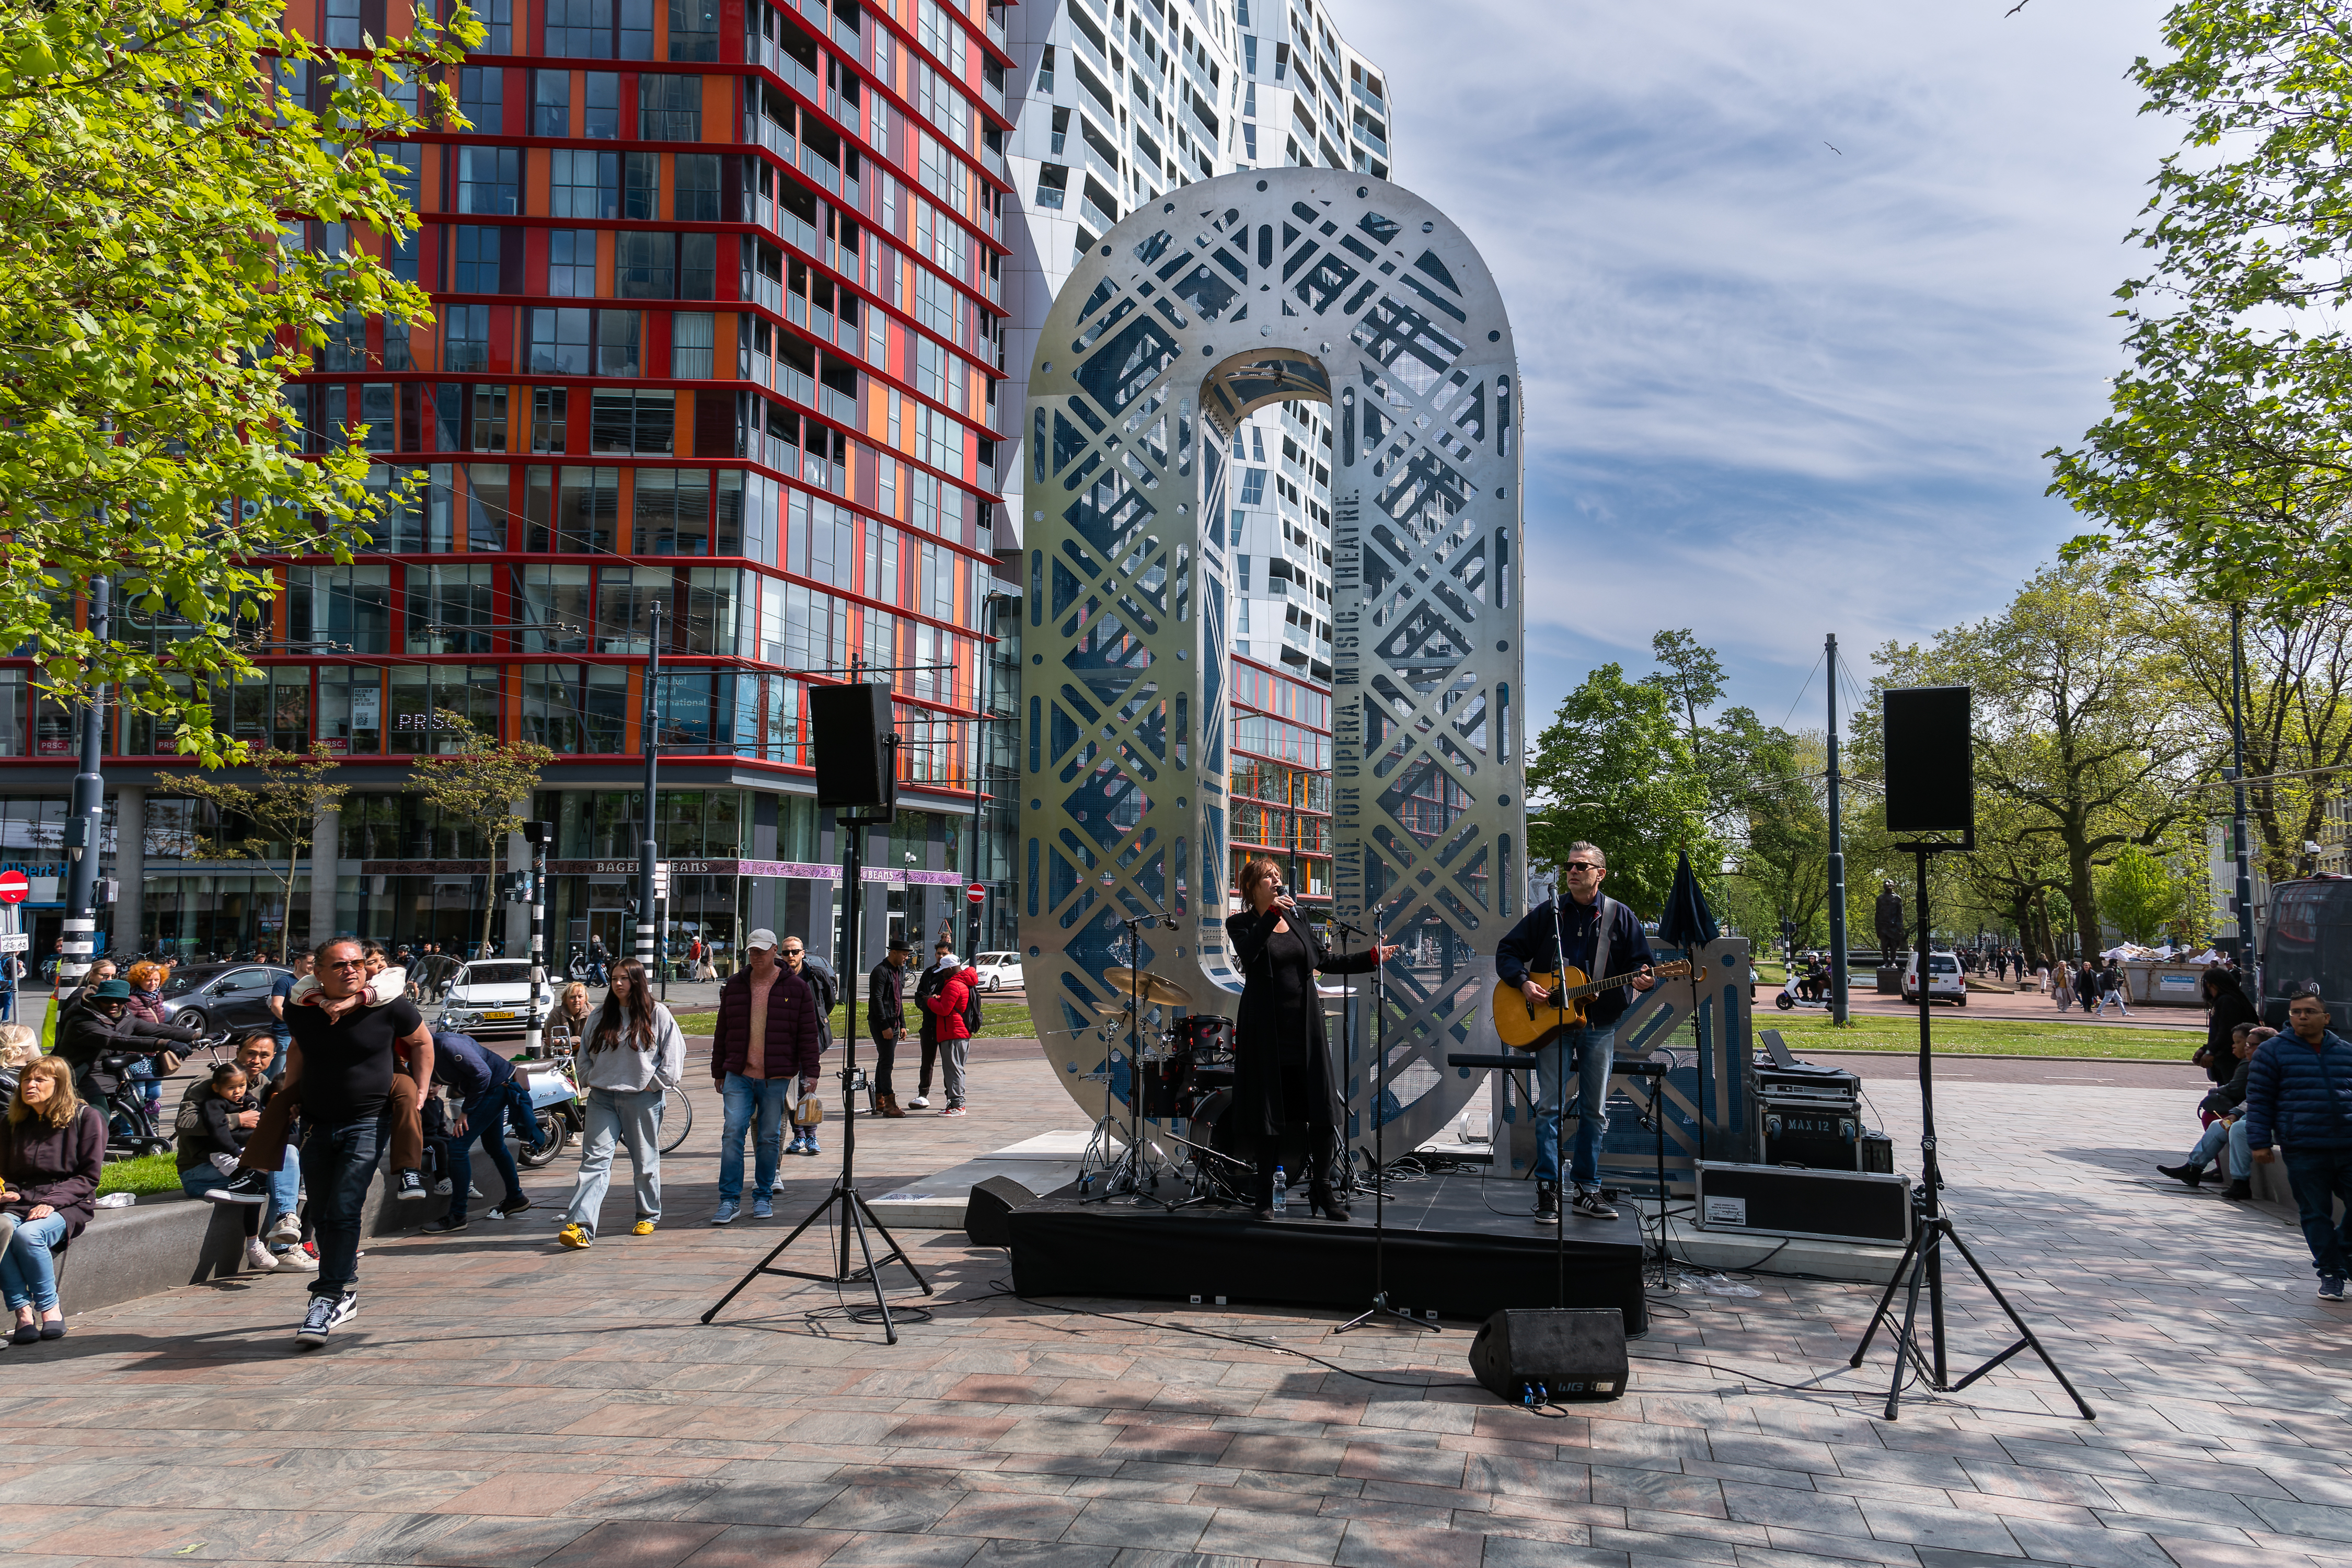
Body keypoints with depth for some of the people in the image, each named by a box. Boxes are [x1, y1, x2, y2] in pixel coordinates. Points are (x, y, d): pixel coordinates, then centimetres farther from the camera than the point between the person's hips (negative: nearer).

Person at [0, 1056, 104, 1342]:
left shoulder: (86, 1118, 3)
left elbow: (88, 1177, -1)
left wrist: (51, 1202, -15)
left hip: (67, 1205, -4)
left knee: (28, 1235, -35)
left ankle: (50, 1308, -18)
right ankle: (23, 1313, -28)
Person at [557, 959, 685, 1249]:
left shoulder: (657, 1014, -1)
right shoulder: (601, 1016, 10)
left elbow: (675, 1050, -1)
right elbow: (585, 1053, 19)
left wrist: (657, 1083, -5)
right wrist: (589, 1081, 7)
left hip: (642, 1098, -3)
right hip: (602, 1097, 3)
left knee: (646, 1160, 7)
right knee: (594, 1159, -7)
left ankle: (648, 1216, 25)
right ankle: (580, 1225, -13)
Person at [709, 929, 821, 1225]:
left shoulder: (796, 988, 1)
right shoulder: (734, 985, 9)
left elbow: (808, 1034, 2)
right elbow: (722, 1032, 15)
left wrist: (810, 1073, -3)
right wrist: (719, 1071, 15)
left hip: (777, 1079, -2)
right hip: (739, 1076, 2)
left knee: (770, 1138, 6)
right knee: (733, 1134, -5)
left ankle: (764, 1197, 18)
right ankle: (730, 1200, 1)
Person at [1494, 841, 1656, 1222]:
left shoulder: (1619, 916, 4)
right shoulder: (1548, 913, 3)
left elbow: (1641, 962, 5)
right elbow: (1507, 952, 5)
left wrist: (1641, 978, -18)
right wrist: (1523, 981, -12)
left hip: (1600, 1024, 1)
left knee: (1594, 1111, 7)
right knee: (1549, 1105, -6)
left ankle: (1587, 1191, 16)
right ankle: (1547, 1190, -2)